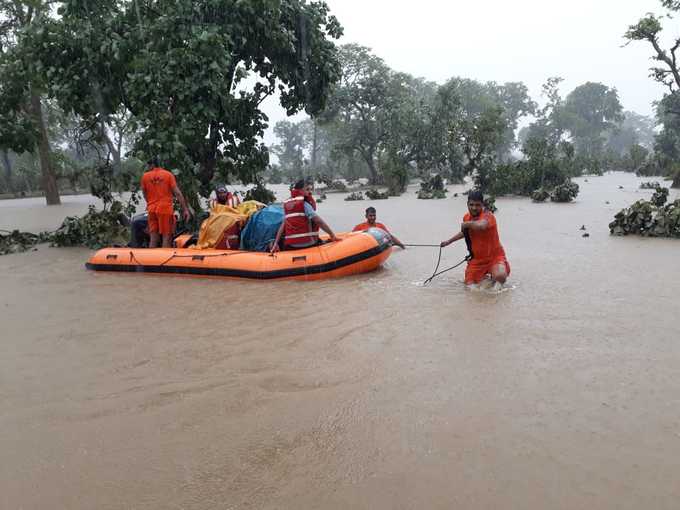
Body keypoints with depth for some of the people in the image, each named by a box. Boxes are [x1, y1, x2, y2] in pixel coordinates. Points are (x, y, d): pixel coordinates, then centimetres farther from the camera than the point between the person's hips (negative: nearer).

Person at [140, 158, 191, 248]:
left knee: (153, 239, 7)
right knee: (167, 237, -1)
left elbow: (145, 194, 15)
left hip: (151, 210, 3)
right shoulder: (168, 175, 1)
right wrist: (185, 209, -5)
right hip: (165, 209, -3)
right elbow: (177, 193, -5)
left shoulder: (145, 176, 7)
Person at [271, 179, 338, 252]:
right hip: (306, 244, -7)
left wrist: (276, 243, 10)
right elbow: (318, 221, -12)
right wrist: (332, 235, -8)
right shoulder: (304, 204, -7)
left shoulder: (287, 205, 13)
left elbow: (283, 225, 10)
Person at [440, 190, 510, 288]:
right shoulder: (467, 217, 3)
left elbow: (481, 226, -48)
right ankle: (484, 277, 30)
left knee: (500, 276, -33)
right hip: (477, 259, 6)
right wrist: (449, 241, 34)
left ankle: (497, 283, 4)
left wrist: (466, 224, -28)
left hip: (494, 256, -6)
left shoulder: (487, 216, -21)